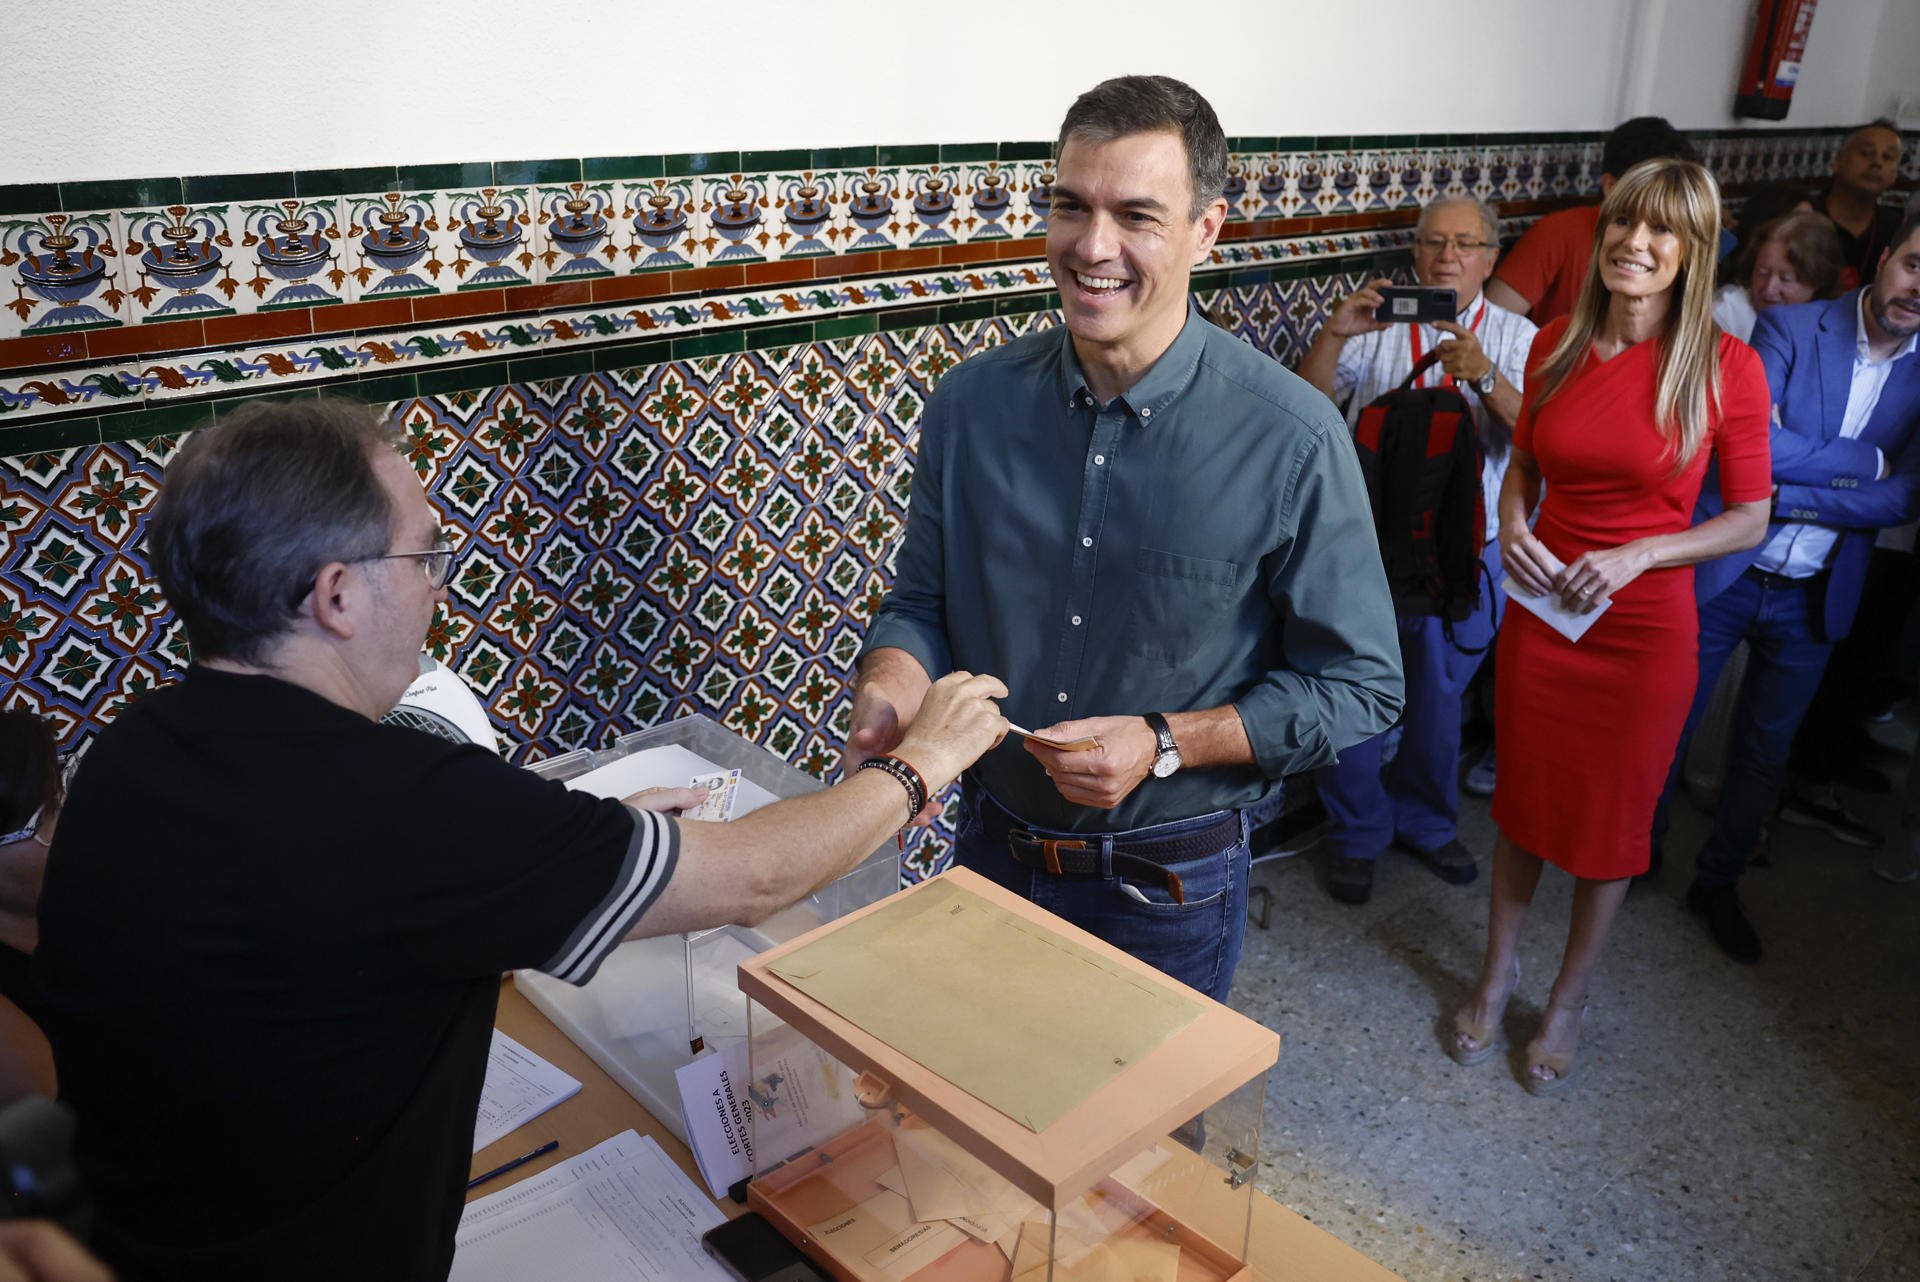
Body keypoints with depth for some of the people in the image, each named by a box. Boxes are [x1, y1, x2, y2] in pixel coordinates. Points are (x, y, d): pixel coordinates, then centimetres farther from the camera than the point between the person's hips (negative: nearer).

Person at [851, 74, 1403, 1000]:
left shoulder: (1292, 441, -18)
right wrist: (891, 682, -19)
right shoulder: (970, 404, -8)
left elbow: (1359, 684, -11)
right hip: (992, 845, 4)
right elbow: (923, 598, 3)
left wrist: (1165, 745, -22)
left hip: (1168, 884, -3)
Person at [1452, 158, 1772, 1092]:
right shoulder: (1556, 347, 0)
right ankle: (1496, 973, 37)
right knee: (1522, 800, 15)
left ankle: (1568, 1000, 33)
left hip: (1643, 629, -3)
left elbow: (1749, 520, -5)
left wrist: (1635, 556, -18)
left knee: (1613, 819, 11)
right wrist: (1511, 528, -7)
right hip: (1539, 612, 3)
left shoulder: (1724, 366, -10)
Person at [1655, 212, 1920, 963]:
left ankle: (1718, 882, 34)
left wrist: (1787, 495, -19)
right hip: (1721, 572, -3)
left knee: (1765, 750, 15)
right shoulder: (1791, 330, -8)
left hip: (1816, 597, 3)